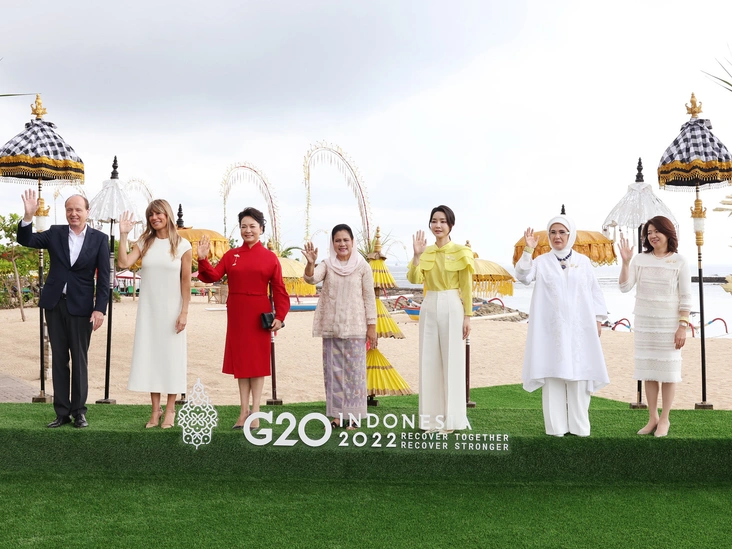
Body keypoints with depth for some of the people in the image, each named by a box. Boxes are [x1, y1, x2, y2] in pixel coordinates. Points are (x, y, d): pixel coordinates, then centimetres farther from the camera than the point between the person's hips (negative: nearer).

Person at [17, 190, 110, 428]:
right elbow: (26, 240, 0)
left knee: (80, 360, 6)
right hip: (55, 304, 3)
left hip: (81, 306, -2)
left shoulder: (99, 239, -2)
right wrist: (28, 215, -16)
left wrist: (100, 308, -10)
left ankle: (79, 411, 16)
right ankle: (62, 412, 15)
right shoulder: (55, 233, 5)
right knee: (58, 358, 8)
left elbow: (103, 277, -4)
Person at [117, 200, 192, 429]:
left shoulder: (182, 245, -3)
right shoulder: (144, 243, 4)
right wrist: (123, 235, -14)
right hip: (148, 310, 3)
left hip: (171, 310, -3)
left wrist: (184, 312, -9)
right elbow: (123, 263, -10)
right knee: (150, 355, 4)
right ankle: (155, 410, 12)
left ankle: (170, 410, 10)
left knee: (172, 356, 2)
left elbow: (186, 281, -4)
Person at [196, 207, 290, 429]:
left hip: (259, 314, -3)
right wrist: (203, 260, -17)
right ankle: (244, 410, 18)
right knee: (240, 359, 9)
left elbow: (278, 290, -3)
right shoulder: (231, 255, 7)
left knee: (257, 360, 3)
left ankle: (255, 411, 10)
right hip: (236, 313, 3)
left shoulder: (270, 257, -1)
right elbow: (213, 276, -1)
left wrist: (279, 316, -10)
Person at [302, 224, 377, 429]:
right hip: (331, 328, 3)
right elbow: (311, 278, -15)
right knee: (333, 370, 6)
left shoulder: (362, 267, -2)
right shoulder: (327, 265, 4)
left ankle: (354, 416, 8)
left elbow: (369, 298, -1)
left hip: (354, 328, -3)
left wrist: (371, 326, -4)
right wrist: (310, 262, -35)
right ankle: (337, 415, 14)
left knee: (354, 370, 0)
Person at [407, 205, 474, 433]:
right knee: (429, 362, 5)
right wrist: (417, 256, -14)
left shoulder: (460, 251, -1)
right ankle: (432, 418, 13)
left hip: (451, 307, -4)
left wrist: (467, 316, -6)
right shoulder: (426, 251, 9)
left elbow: (467, 287, -2)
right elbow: (413, 279, -3)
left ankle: (450, 419, 8)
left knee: (452, 362, 0)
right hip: (429, 308, 4)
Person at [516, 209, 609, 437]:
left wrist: (598, 319, 5)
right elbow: (523, 276, -14)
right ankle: (556, 426, 4)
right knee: (553, 374, -1)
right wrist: (528, 250, -24)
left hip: (578, 327, 1)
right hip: (551, 328, -1)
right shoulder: (541, 262, 3)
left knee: (579, 374, 2)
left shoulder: (583, 261, 9)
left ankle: (579, 425, 10)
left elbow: (594, 291, 11)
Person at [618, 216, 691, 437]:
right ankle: (652, 418, 18)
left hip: (669, 324, -3)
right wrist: (625, 262, -18)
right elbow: (625, 287, -6)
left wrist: (683, 326, -11)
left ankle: (664, 420, 12)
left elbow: (686, 298, -5)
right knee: (648, 371, 8)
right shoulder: (640, 259, 2)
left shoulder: (679, 261, -5)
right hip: (644, 323, 3)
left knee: (667, 371, 3)